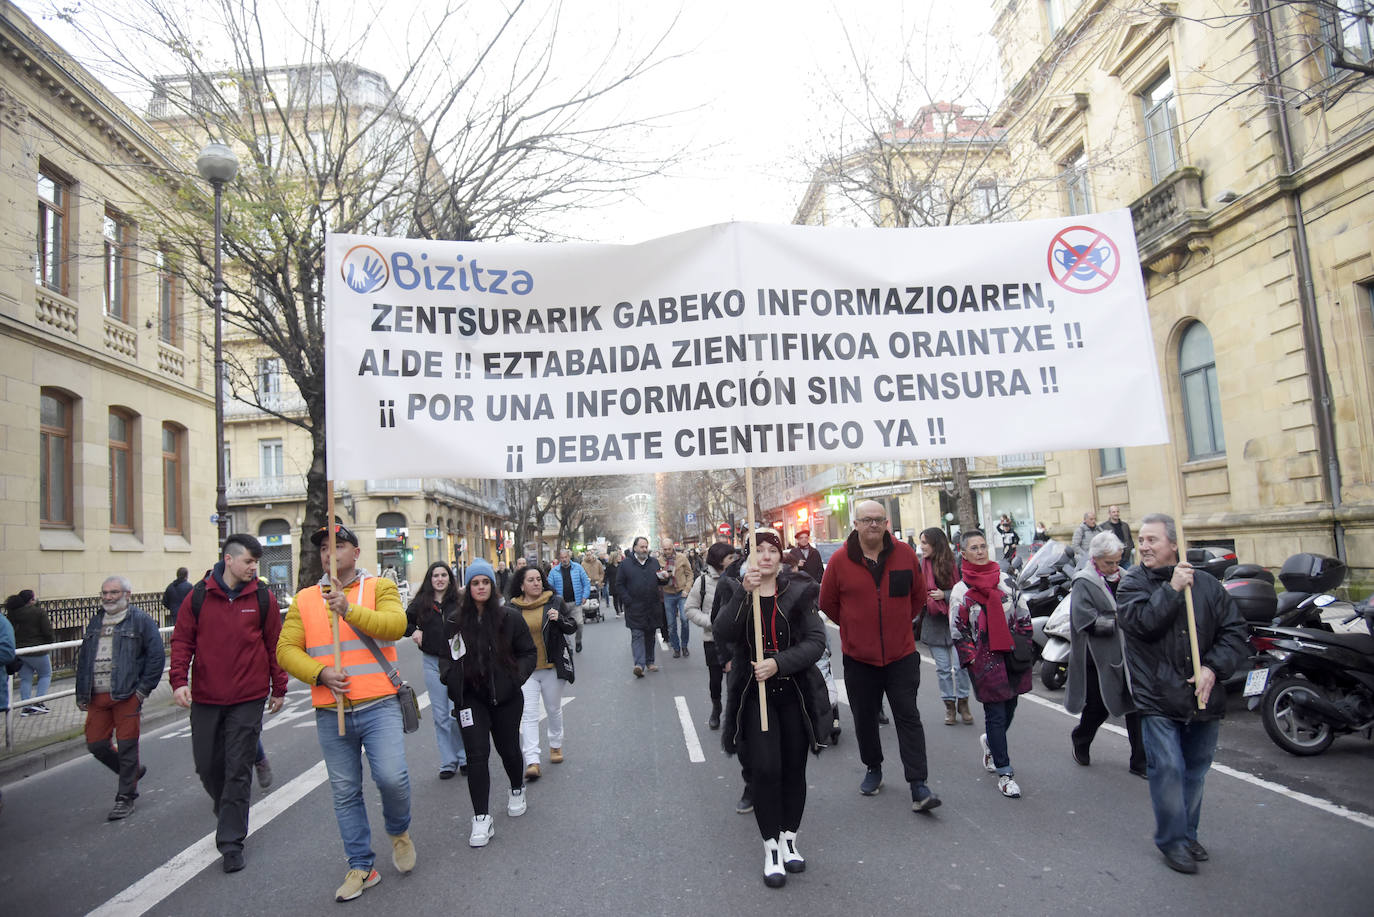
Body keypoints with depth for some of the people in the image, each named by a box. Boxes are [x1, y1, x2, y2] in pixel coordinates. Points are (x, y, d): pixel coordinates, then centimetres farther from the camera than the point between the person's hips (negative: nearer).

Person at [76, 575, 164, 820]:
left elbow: (157, 655, -8)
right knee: (96, 744, 8)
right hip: (97, 696, 6)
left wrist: (143, 690, -11)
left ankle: (125, 798, 12)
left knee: (127, 745, 0)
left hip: (126, 696, -6)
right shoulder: (95, 622, 16)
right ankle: (132, 772, 32)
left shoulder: (141, 620, -4)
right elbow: (83, 658, 20)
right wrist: (82, 694, 13)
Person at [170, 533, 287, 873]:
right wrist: (179, 680, -10)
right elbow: (182, 640, 3)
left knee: (238, 770, 0)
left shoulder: (262, 597, -1)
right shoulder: (198, 596, -1)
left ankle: (231, 841, 10)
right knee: (207, 765, 12)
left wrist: (279, 689, 7)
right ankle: (226, 810, 41)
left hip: (248, 699, -2)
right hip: (205, 698, 2)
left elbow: (275, 644, 4)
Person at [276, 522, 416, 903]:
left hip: (378, 706, -3)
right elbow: (287, 649, 3)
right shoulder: (304, 599, 9)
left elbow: (395, 625, -15)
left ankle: (399, 832, 17)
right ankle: (361, 866, 25)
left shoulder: (379, 587, 2)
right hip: (330, 713, 3)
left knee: (391, 776, -15)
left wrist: (349, 610, -24)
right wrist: (320, 673, -13)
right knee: (345, 793, 10)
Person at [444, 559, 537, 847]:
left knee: (508, 748, 15)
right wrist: (454, 683, -3)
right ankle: (481, 819, 2)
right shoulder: (457, 620, -4)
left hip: (505, 696, 0)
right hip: (471, 697, 0)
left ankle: (517, 790, 44)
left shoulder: (510, 617, -7)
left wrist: (516, 677, -13)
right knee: (477, 755, -6)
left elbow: (530, 653, 1)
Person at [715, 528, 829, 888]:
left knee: (794, 768, 10)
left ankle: (789, 839, 29)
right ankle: (771, 848, 9)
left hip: (795, 693, 1)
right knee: (766, 768, -8)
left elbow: (816, 642, -8)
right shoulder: (736, 591, 0)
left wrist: (779, 663, -21)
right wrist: (745, 592, -29)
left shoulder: (798, 592, -1)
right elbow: (723, 632, -18)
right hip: (755, 695, -1)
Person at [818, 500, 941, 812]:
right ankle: (873, 770, 34)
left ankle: (918, 786, 2)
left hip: (901, 654, 0)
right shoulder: (840, 560, -8)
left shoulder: (905, 554, -3)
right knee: (865, 719, 13)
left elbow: (918, 595, 12)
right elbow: (827, 603, 6)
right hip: (858, 656, 0)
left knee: (908, 717, -1)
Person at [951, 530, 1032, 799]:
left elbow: (1023, 616, 11)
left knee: (1009, 708, 13)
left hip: (1012, 656, 4)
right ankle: (1005, 772, 8)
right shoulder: (960, 590, -3)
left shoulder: (1006, 581, 6)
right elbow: (959, 631, -2)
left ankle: (991, 742, 42)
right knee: (996, 714, -1)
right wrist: (971, 660, -7)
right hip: (985, 661, -4)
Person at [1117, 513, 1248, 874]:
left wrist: (1213, 668, -11)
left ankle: (1188, 834, 32)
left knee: (1196, 770, 15)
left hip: (1202, 697, 3)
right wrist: (1172, 589, -21)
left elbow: (1234, 630, 2)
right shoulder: (1132, 583, -3)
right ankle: (1173, 841, 10)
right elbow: (1139, 621, -20)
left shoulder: (1206, 583, 3)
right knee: (1168, 769, -7)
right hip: (1157, 697, -3)